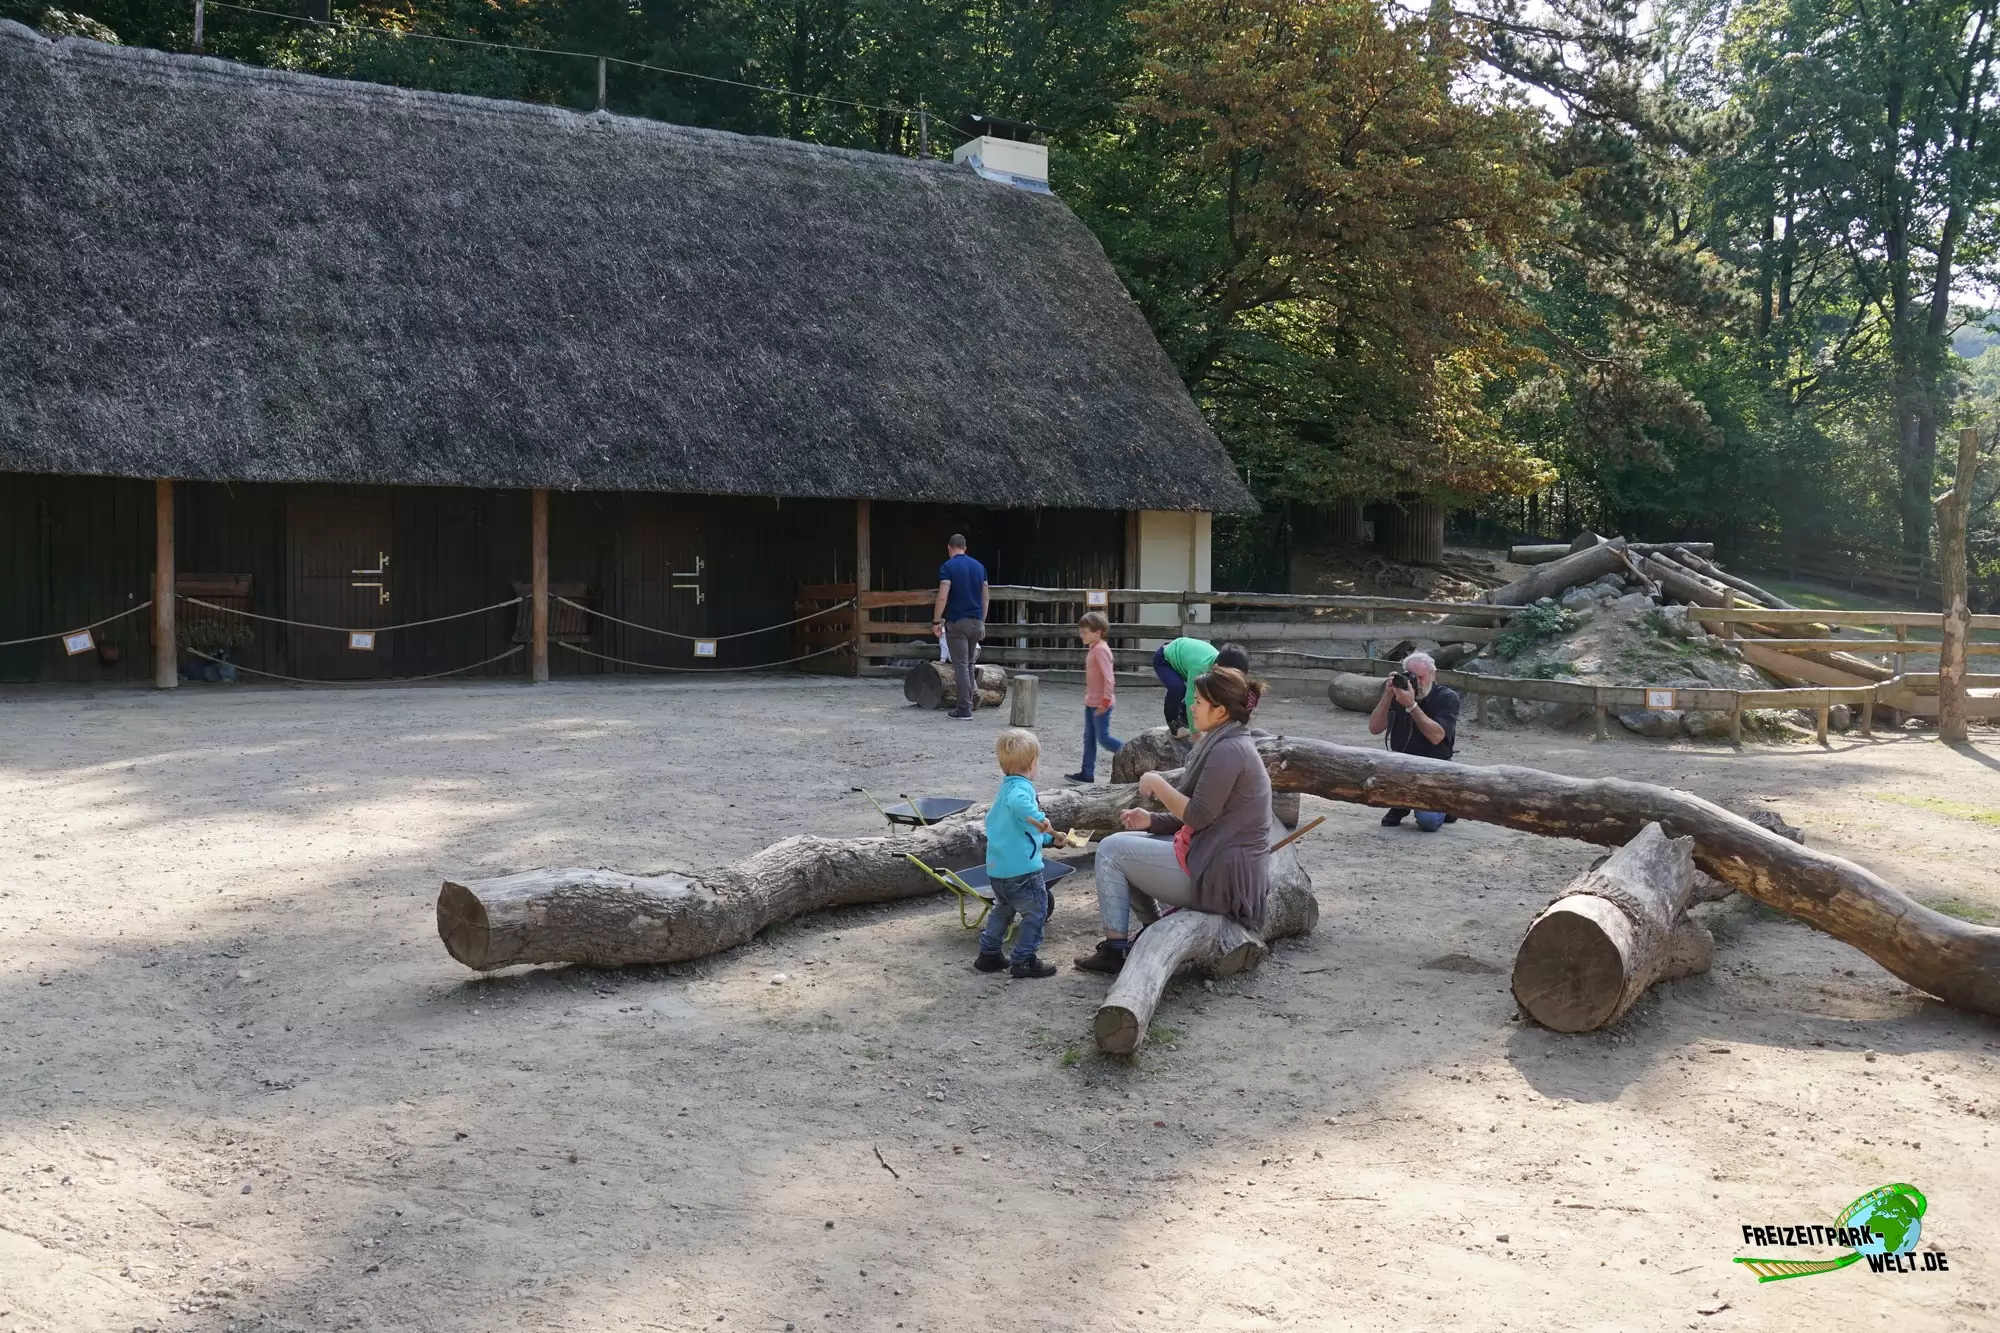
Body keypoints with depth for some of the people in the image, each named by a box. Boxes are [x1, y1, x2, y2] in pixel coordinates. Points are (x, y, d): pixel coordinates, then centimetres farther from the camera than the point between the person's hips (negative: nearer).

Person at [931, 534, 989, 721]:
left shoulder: (948, 566, -8)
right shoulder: (979, 566, 9)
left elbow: (942, 597, -16)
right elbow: (986, 598, 11)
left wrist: (936, 621, -9)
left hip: (957, 622, -5)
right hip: (976, 622, 5)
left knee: (960, 665, -3)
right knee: (969, 663, 20)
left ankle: (964, 709, -3)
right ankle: (971, 698, 20)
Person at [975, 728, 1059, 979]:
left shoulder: (1006, 787, 16)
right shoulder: (1022, 787, -15)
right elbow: (1018, 803, -40)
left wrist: (1046, 836, 36)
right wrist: (1038, 817, -49)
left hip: (996, 868, 10)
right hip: (1021, 868, -10)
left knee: (1003, 909, 26)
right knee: (1036, 911, 3)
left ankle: (988, 953, 29)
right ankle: (1024, 960, 6)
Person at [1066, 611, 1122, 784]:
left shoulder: (1101, 650, -19)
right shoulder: (1093, 648, 10)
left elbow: (1108, 678, -24)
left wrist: (1105, 701, -23)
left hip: (1101, 703, -10)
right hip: (1091, 702, 10)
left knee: (1103, 737, -4)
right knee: (1089, 738, 11)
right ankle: (1087, 774, 15)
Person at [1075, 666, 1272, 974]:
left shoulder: (1228, 751, -20)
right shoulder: (1227, 744, 12)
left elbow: (1197, 815, -23)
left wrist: (1157, 783, -11)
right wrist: (1152, 821, 5)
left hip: (1218, 873, -10)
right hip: (1224, 859, 10)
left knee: (1111, 850, -4)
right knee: (1126, 842, 18)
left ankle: (1114, 949, 1)